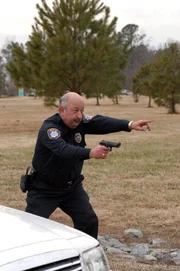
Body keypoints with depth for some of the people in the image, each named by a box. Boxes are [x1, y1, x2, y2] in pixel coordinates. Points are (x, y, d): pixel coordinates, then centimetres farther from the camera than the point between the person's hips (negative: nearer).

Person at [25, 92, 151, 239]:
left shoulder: (79, 121, -7)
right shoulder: (49, 129, -25)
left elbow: (101, 122, -23)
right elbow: (63, 150, -43)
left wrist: (130, 124, -39)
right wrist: (90, 153, -59)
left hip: (72, 187, 6)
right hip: (44, 189, -5)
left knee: (89, 221, 0)